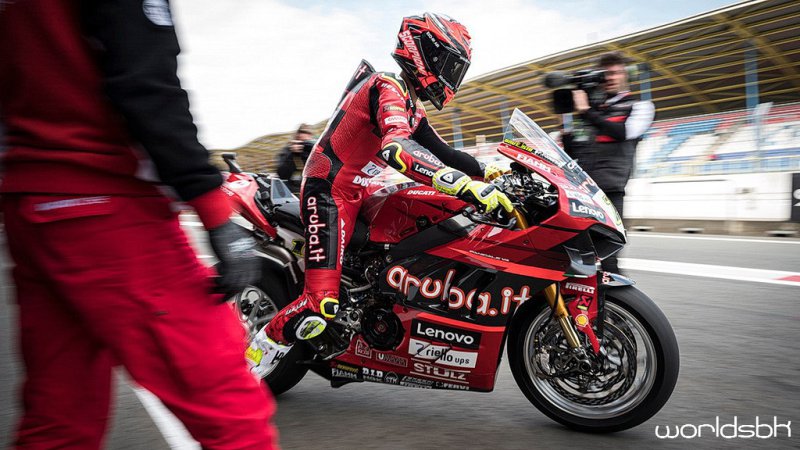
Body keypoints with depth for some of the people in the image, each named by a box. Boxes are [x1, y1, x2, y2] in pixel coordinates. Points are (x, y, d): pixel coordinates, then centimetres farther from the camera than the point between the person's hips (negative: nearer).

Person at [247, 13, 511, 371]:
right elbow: (397, 148, -36)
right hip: (329, 192, -11)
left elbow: (437, 149, 17)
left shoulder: (409, 101, 15)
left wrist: (485, 171, 4)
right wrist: (465, 185, -44)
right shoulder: (389, 87, -17)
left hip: (356, 193, 11)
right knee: (320, 306, -21)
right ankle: (247, 361, -1)